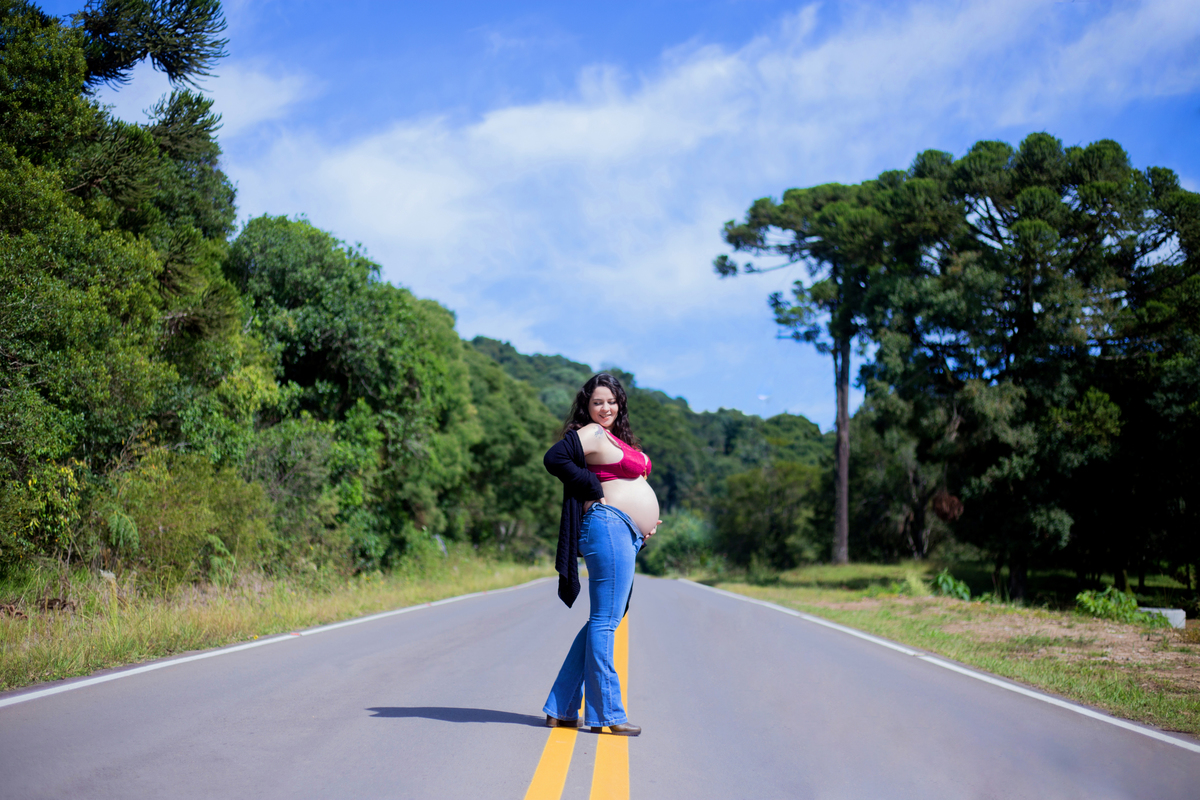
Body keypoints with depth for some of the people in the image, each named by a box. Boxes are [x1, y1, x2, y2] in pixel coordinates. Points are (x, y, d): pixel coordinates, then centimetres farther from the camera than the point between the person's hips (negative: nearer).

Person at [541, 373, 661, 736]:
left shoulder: (616, 437, 24)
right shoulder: (591, 434, -5)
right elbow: (554, 458, -19)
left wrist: (644, 520, 12)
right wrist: (596, 491, -13)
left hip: (626, 536, 10)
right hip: (607, 525, -10)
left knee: (602, 621, 10)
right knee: (605, 620, -8)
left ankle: (561, 709, 14)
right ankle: (606, 714, -5)